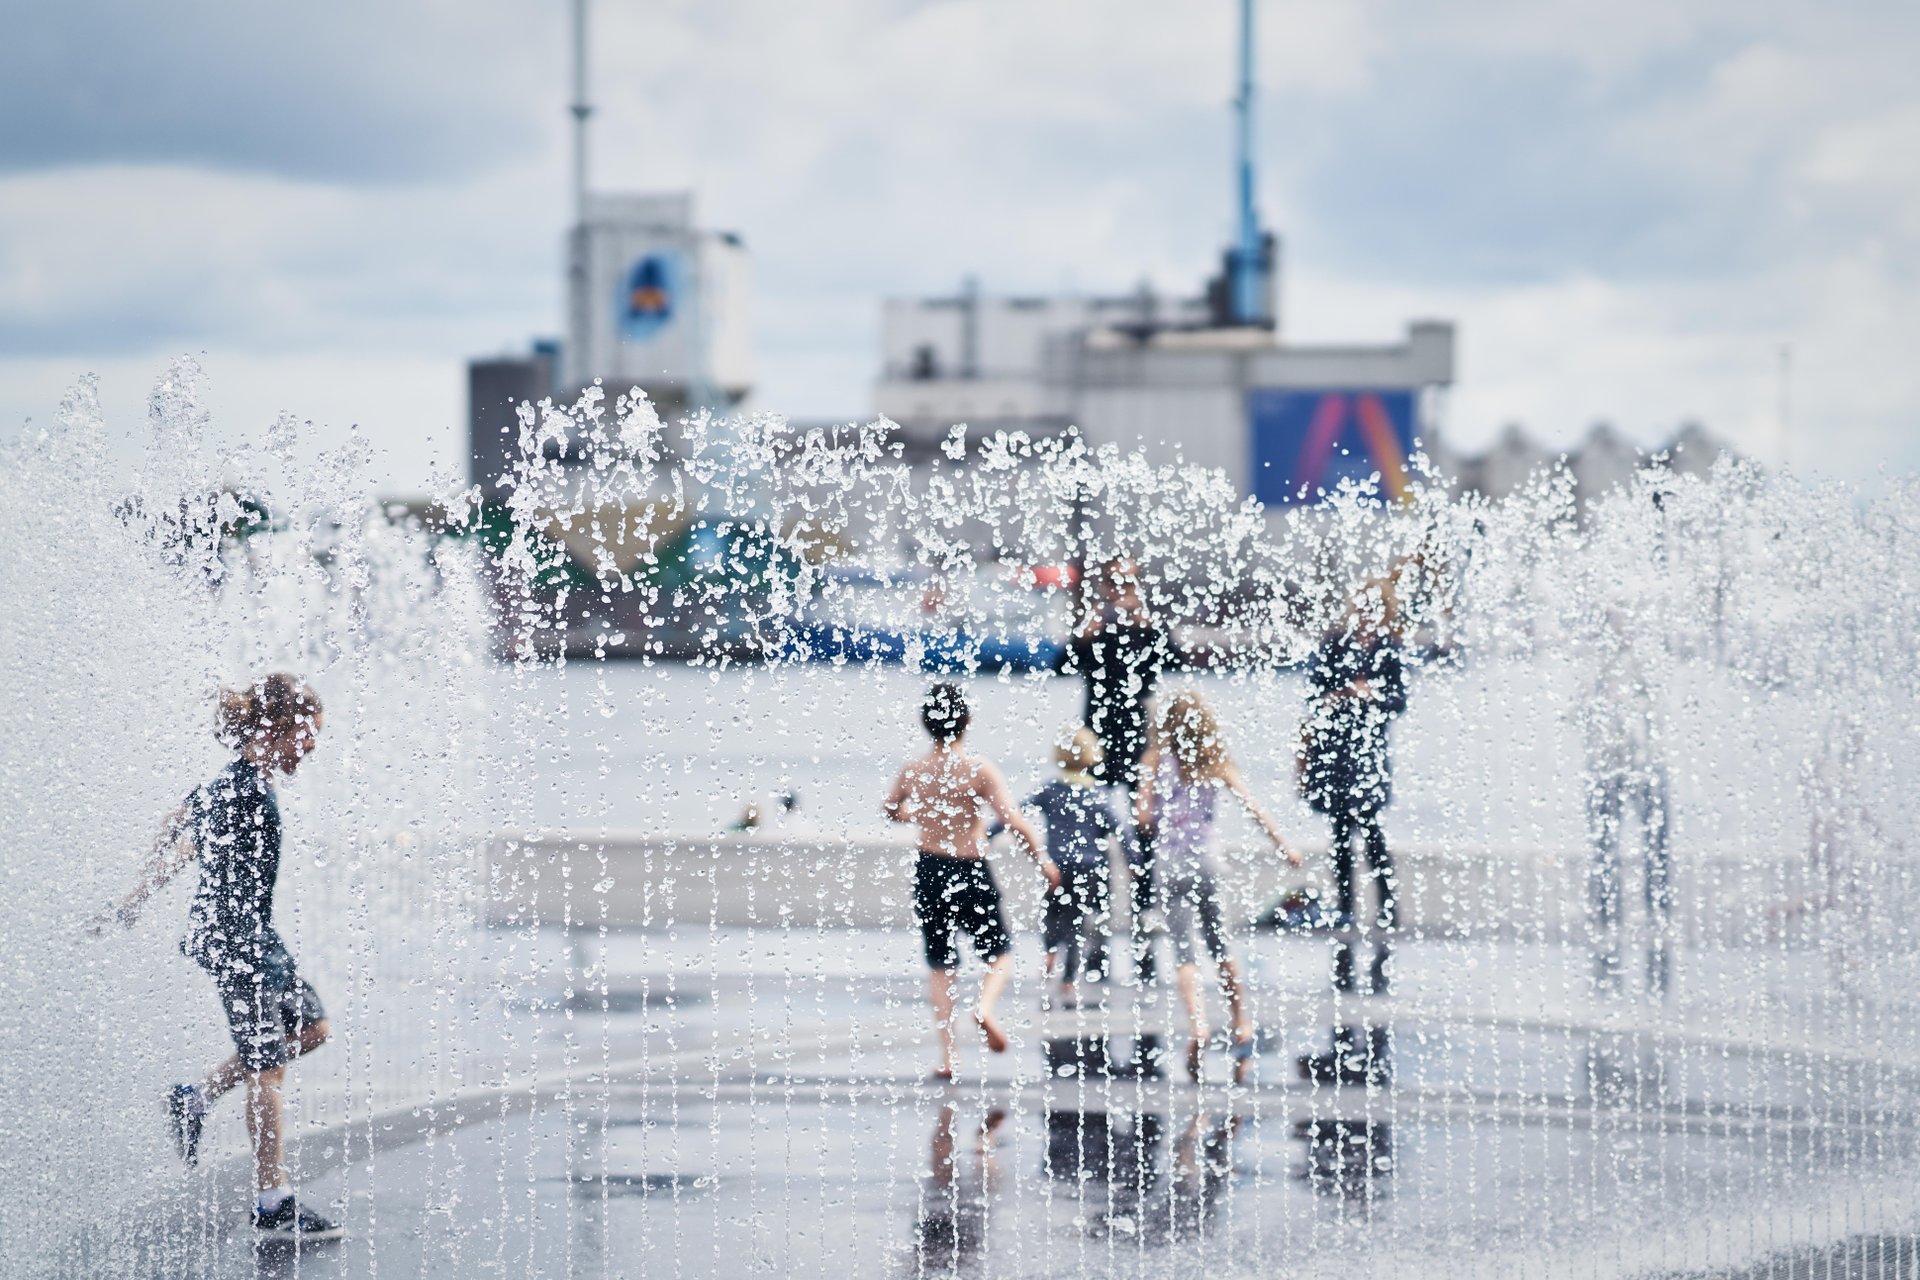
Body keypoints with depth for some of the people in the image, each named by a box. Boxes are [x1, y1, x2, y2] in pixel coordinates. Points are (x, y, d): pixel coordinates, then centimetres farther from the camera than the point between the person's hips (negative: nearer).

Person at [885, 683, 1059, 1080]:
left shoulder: (912, 771, -2)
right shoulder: (979, 770, -13)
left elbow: (891, 811, 18)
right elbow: (1016, 824, -18)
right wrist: (1043, 862, -4)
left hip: (928, 871, 3)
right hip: (972, 873, -3)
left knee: (940, 965, 15)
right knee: (1001, 955, 17)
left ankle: (947, 1054, 7)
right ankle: (985, 1007, -13)